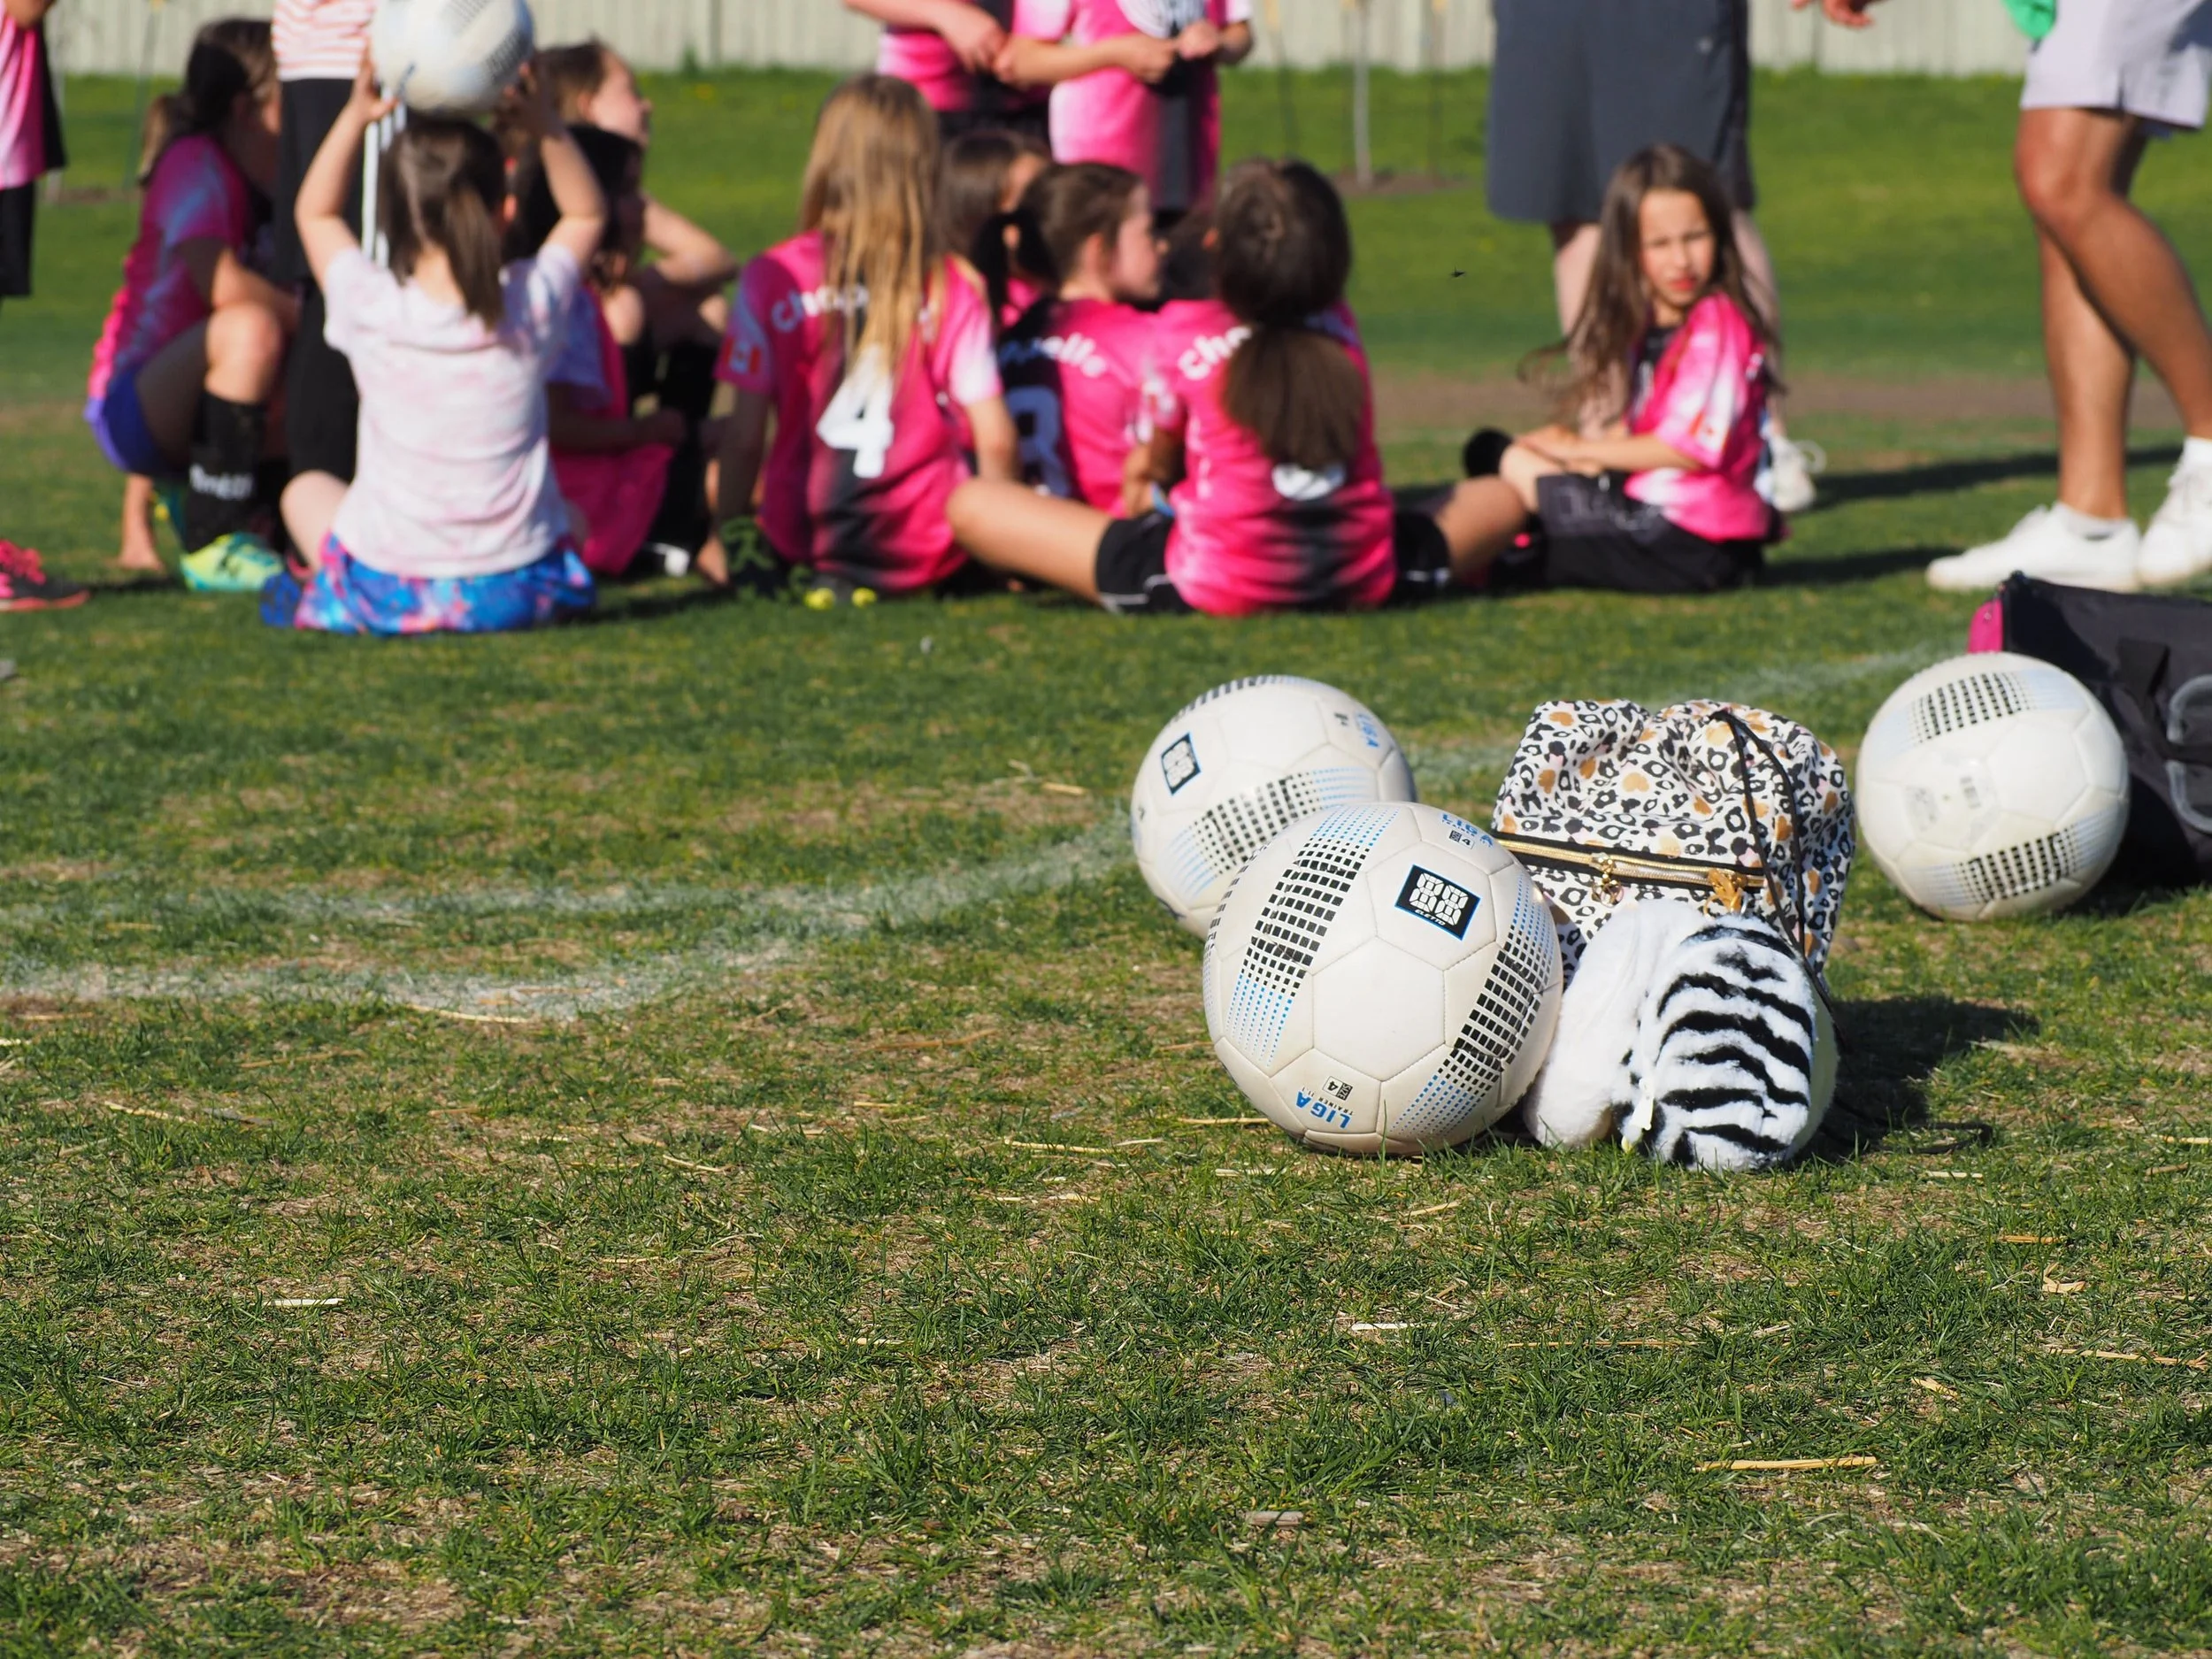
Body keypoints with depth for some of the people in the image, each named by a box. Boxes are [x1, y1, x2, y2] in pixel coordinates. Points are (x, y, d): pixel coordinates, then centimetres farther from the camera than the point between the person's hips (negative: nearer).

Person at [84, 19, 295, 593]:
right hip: (131, 410, -8)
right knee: (250, 329, -35)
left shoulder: (275, 179, 9)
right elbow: (220, 282, -31)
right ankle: (213, 544, -28)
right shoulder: (197, 164, -16)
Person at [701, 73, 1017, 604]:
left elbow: (744, 435, -5)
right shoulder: (954, 286, -5)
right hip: (924, 551, 0)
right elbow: (995, 440, -5)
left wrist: (725, 539, 10)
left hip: (800, 535, 0)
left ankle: (813, 574, 1)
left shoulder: (773, 277, -5)